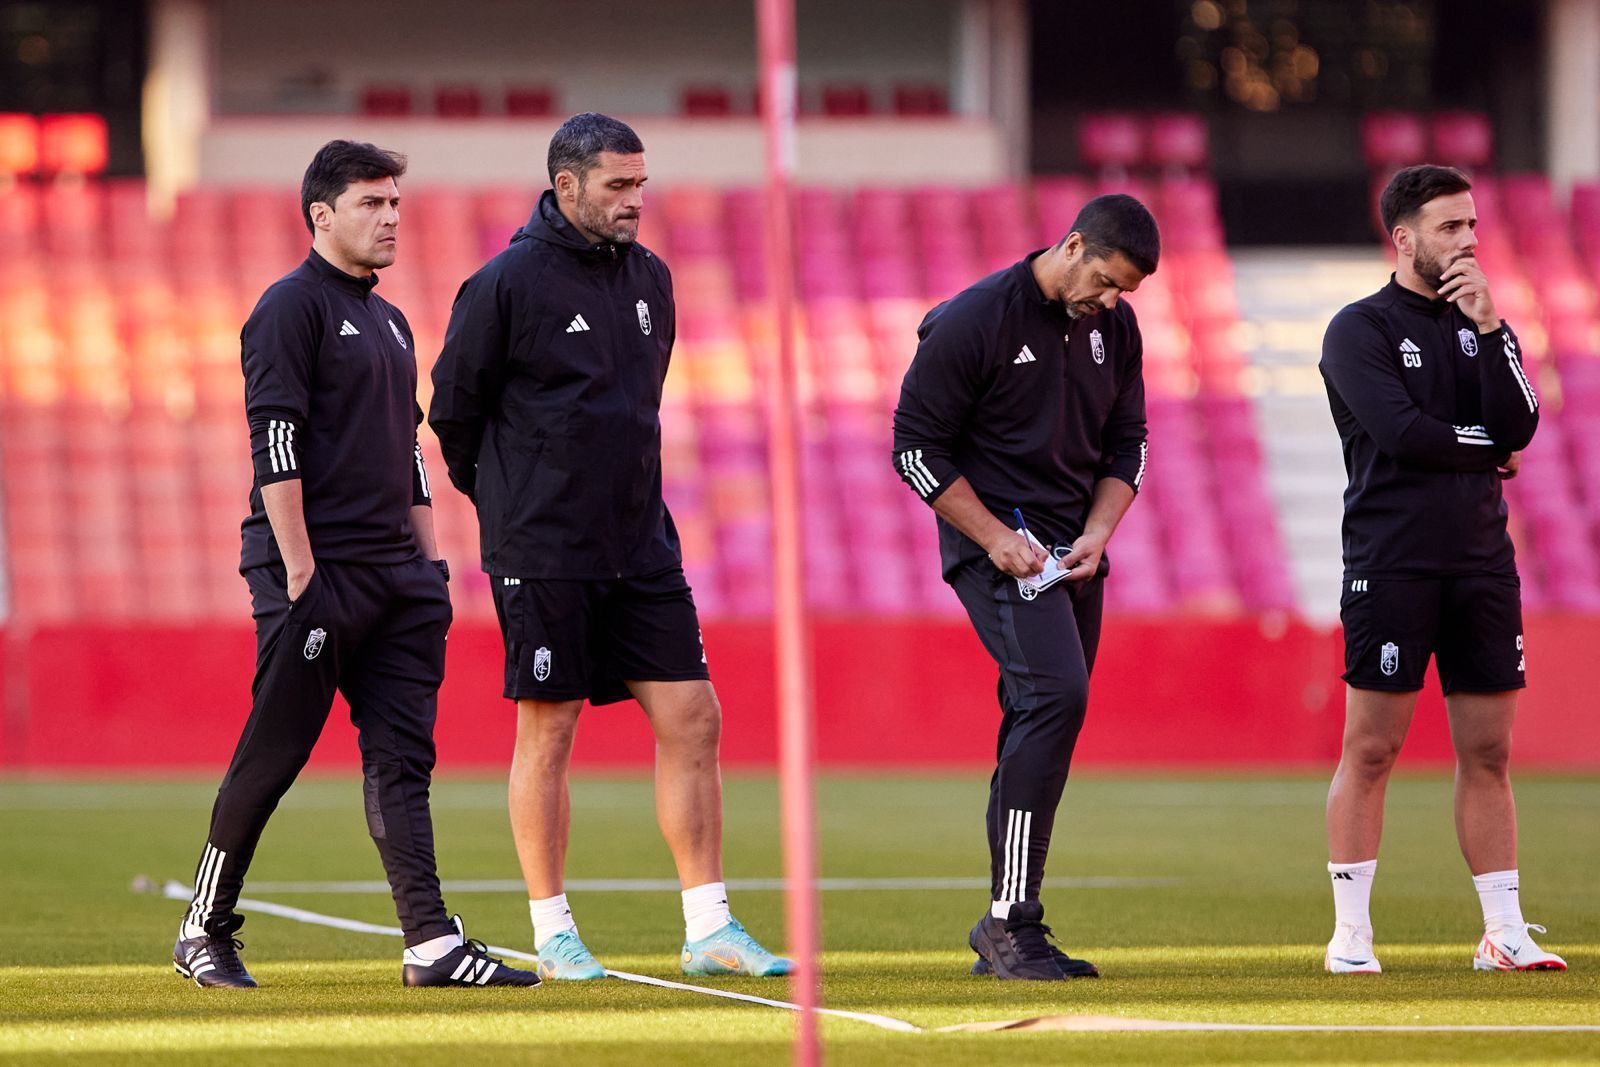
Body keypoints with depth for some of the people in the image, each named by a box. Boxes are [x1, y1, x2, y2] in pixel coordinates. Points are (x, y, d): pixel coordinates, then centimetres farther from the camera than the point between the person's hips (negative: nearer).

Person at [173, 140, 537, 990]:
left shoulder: (389, 322, 20)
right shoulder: (292, 307, -6)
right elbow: (274, 443, -14)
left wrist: (429, 561, 16)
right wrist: (299, 569, -19)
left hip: (394, 575, 8)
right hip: (314, 576, -8)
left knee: (402, 758, 0)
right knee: (271, 756, -3)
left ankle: (431, 944, -5)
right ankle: (205, 930, 10)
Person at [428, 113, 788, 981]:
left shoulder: (648, 277, 10)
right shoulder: (507, 284, -9)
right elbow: (455, 407, -1)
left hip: (640, 544, 6)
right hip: (543, 552, -6)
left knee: (691, 720, 1)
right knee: (548, 732, 0)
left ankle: (708, 927, 5)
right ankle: (553, 934, 9)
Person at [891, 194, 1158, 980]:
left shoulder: (1114, 327, 8)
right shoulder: (970, 323, -12)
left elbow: (1126, 444, 17)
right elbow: (916, 448, -9)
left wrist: (1097, 532, 0)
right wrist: (995, 537, -15)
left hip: (1072, 552, 7)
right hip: (998, 545, -7)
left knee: (1048, 721, 5)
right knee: (1055, 695, -22)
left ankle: (1007, 931, 13)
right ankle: (1011, 924, -21)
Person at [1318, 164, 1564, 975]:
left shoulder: (1483, 324, 15)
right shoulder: (1361, 330, -1)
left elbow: (1518, 427, -1)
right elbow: (1403, 431, -15)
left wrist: (1489, 328, -8)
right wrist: (1489, 452, -1)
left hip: (1482, 560, 5)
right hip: (1391, 564, -5)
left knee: (1488, 752, 5)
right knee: (1371, 749, -5)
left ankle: (1504, 933, 8)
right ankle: (1350, 937, -1)